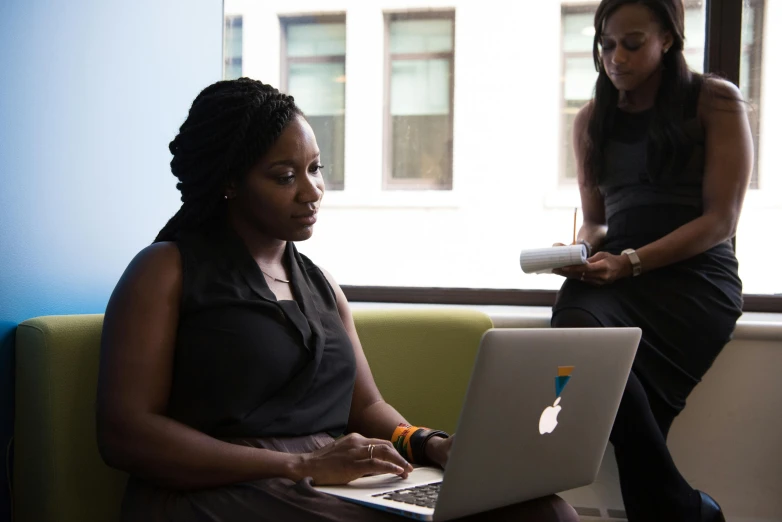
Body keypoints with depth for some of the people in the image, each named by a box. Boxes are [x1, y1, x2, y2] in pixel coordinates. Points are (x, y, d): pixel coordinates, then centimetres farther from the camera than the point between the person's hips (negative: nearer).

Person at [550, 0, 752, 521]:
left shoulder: (716, 102, 3)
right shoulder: (592, 121, 16)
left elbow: (720, 219, -3)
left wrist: (632, 261, -15)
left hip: (695, 274, -4)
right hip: (616, 272, 4)